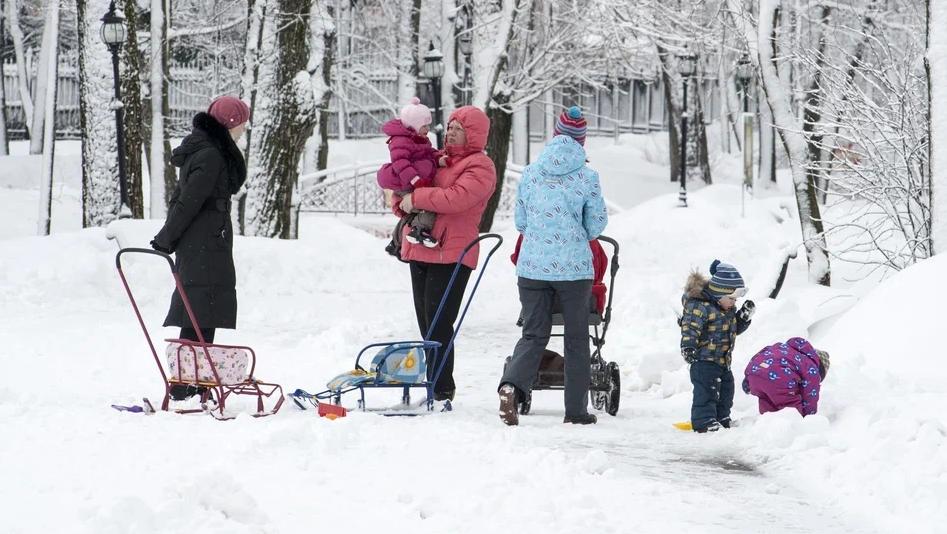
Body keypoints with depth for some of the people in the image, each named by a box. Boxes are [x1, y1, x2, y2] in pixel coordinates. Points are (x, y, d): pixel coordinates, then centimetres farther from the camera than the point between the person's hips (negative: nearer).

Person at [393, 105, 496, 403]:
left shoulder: (480, 167, -4)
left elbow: (456, 198, -21)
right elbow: (400, 189, 23)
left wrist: (416, 198, -15)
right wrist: (402, 204, 0)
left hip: (451, 255, -8)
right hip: (420, 250, 8)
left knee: (438, 322, -11)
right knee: (426, 321, 9)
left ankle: (442, 388, -8)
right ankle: (436, 386, 16)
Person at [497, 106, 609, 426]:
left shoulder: (530, 173, 2)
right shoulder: (587, 177, -7)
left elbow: (520, 221, 10)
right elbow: (596, 224, 1)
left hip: (532, 266, 2)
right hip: (574, 267, -2)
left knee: (534, 334, 8)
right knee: (576, 339, 11)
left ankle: (512, 385, -19)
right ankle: (576, 409, 13)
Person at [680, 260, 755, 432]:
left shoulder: (729, 309, 11)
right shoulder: (700, 307, -19)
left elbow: (736, 328, 22)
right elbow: (691, 327, -26)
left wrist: (745, 316, 5)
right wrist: (688, 347, -37)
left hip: (723, 359, 9)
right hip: (704, 359, -9)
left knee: (726, 388, 15)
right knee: (707, 389, -12)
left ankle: (722, 418, 28)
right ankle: (704, 421, -8)